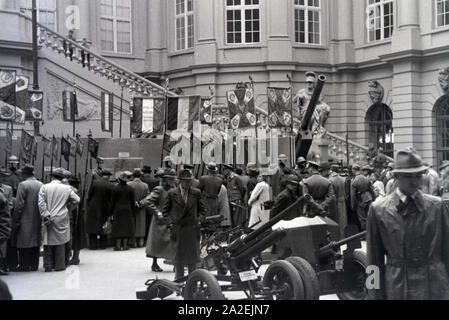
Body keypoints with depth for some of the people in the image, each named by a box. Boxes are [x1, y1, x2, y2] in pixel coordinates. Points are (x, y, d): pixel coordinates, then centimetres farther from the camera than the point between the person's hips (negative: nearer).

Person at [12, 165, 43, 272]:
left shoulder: (23, 185, -11)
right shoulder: (42, 185, 4)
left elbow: (19, 206, -13)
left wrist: (15, 222, -8)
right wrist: (42, 217, 13)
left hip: (25, 223, -5)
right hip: (38, 222, 5)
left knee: (24, 246, 2)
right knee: (35, 245, 12)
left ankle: (24, 266, 4)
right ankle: (34, 266, 18)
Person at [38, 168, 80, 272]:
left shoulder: (44, 187, 0)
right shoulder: (67, 188, -1)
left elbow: (41, 203, -7)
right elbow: (77, 200, 4)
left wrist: (45, 215, -5)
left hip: (49, 219, 1)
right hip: (62, 219, -1)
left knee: (48, 241, 7)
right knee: (61, 241, 7)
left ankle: (48, 265, 9)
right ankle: (59, 265, 9)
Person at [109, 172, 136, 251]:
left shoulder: (115, 189, -9)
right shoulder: (130, 189, 0)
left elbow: (112, 202, -6)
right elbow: (133, 202, 4)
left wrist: (110, 212, 1)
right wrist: (132, 212, 12)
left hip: (117, 210, -2)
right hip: (127, 210, 2)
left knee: (118, 227, 2)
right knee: (127, 226, 8)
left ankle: (118, 245, 0)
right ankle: (125, 245, 8)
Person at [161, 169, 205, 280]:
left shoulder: (196, 193, 4)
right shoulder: (172, 193, 0)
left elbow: (202, 209, 14)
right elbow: (165, 210, 9)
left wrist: (199, 219, 1)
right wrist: (170, 221, -2)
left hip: (192, 230, 1)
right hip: (177, 230, -1)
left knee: (193, 258, 4)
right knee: (178, 259, 4)